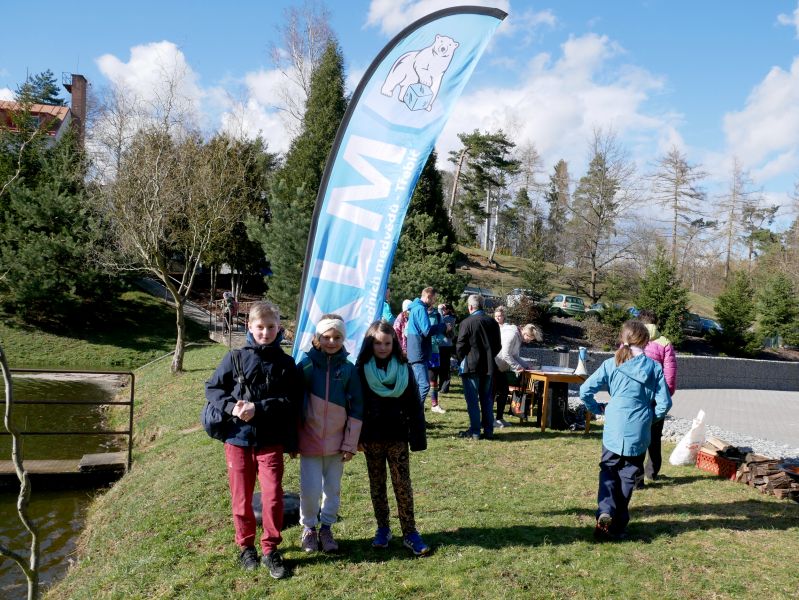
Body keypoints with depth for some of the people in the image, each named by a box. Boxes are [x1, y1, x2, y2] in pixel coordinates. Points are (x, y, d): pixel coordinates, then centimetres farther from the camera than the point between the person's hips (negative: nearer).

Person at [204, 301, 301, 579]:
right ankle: (246, 546, 31)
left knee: (273, 497, -3)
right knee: (241, 497, 11)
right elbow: (212, 387, 3)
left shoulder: (286, 364, -2)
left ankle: (270, 549, 16)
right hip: (238, 438, 1)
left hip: (271, 441, -1)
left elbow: (293, 402, -7)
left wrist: (258, 408, -18)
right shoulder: (236, 357, -2)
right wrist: (231, 407, -15)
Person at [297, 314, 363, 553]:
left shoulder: (348, 369, -2)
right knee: (310, 489, -3)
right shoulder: (306, 365, -6)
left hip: (336, 441, 2)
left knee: (333, 488, 10)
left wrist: (350, 443, -1)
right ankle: (308, 528, 23)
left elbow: (356, 408, 0)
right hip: (310, 441, -1)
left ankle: (326, 527, 31)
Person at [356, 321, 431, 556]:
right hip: (371, 438, 1)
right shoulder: (361, 369, -2)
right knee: (376, 485, 11)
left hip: (397, 436, -1)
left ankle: (410, 532, 7)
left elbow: (414, 405, -1)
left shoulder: (403, 369, -1)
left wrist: (418, 437, -4)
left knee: (403, 485, -1)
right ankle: (383, 529, 24)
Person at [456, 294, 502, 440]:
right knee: (487, 399, 13)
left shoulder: (467, 322, -13)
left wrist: (462, 360, 5)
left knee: (472, 400, 1)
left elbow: (460, 346, -12)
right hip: (488, 367, 6)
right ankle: (488, 431, 17)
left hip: (471, 366, -6)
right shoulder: (493, 322, 5)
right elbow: (498, 346, 10)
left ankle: (475, 431, 4)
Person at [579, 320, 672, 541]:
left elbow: (585, 390, -7)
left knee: (608, 471, 15)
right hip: (639, 433, 0)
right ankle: (618, 524, 17)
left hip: (613, 430, 0)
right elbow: (664, 403, -3)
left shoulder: (611, 364, -4)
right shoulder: (654, 367, -4)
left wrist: (597, 410, 9)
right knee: (628, 476, 13)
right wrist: (650, 416, 15)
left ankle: (605, 513, -7)